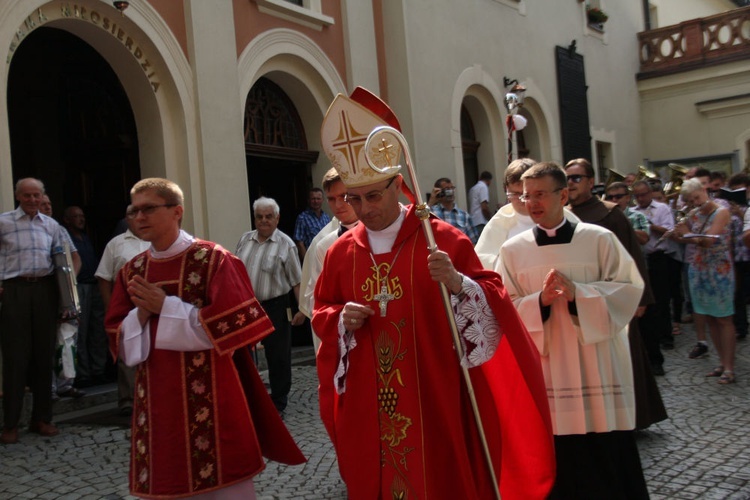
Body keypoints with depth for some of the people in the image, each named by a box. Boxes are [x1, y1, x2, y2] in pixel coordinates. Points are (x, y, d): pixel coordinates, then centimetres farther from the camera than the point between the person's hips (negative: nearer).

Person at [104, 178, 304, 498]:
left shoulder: (213, 259, -8)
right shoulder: (131, 271, 8)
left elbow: (231, 323, -16)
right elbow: (118, 340, 10)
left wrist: (166, 307, -14)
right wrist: (141, 313, -11)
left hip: (211, 396, -5)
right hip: (157, 400, 5)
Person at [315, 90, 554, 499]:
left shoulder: (442, 239, -7)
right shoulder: (341, 252, 4)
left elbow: (495, 299, -9)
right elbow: (321, 312, 14)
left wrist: (457, 284, -28)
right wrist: (342, 319, -8)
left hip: (434, 397, -3)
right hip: (367, 405, 4)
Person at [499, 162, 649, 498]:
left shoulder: (600, 239, 0)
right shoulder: (512, 250, 2)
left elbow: (628, 290, -4)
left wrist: (578, 293, -18)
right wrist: (539, 301, -18)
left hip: (596, 367, 0)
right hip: (544, 371, 1)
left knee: (608, 461, 8)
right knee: (557, 467, 8)